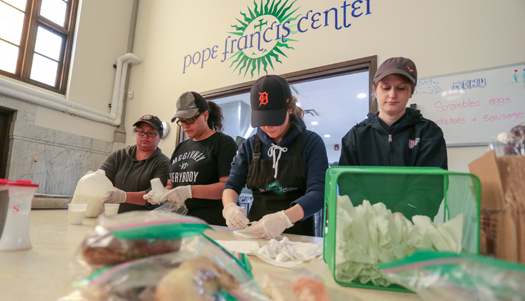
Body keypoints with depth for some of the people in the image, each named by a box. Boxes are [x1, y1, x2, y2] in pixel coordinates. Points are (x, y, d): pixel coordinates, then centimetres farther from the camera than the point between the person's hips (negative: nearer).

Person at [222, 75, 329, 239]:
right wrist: (229, 207, -17)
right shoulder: (250, 145, 9)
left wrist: (284, 218, -29)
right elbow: (232, 185, 6)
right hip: (255, 232, 3)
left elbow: (318, 193, -12)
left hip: (298, 234, -2)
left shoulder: (311, 143, -2)